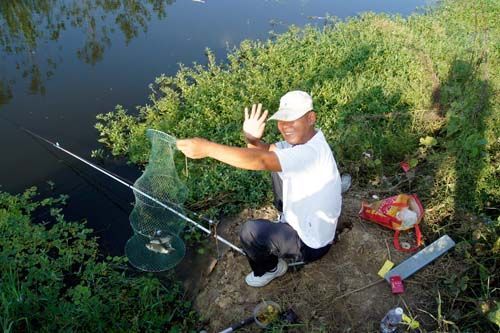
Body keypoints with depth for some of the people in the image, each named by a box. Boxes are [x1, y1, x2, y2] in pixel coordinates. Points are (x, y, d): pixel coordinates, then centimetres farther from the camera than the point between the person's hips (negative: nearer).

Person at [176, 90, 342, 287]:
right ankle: (287, 220, 26)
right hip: (304, 218, 9)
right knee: (275, 165, 10)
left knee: (250, 231, -20)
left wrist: (207, 148, -46)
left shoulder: (312, 152, -35)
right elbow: (267, 151, -5)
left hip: (311, 244, -8)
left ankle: (270, 268, 12)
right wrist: (252, 140, -29)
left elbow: (261, 161, -45)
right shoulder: (301, 139, -5)